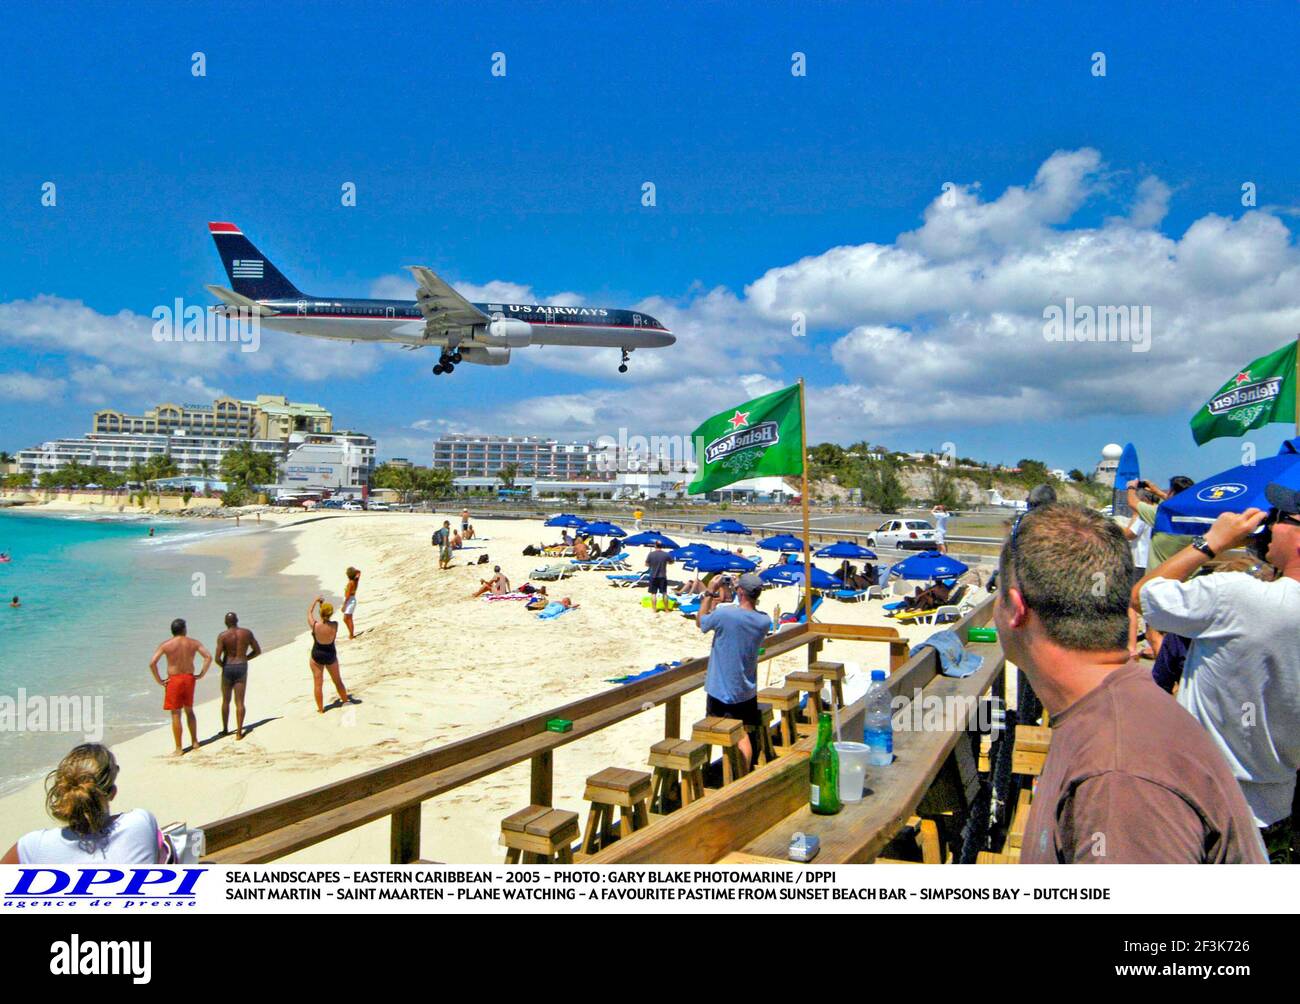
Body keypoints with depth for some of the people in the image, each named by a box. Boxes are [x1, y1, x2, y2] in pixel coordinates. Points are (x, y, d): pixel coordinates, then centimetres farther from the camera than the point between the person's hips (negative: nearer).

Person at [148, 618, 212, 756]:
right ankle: (194, 742, 25)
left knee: (176, 714, 3)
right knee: (189, 711, 20)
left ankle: (178, 748, 5)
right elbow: (208, 657, -5)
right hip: (189, 679, 3)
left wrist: (159, 680, -6)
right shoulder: (193, 643, 1)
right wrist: (201, 674, 1)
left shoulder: (166, 645, -6)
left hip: (173, 680, -3)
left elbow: (152, 663, -14)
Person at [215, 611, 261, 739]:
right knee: (240, 702, 2)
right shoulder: (247, 633, -1)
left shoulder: (223, 635, -9)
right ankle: (239, 732, -2)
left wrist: (223, 665, 6)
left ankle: (225, 729, 26)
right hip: (242, 668, 1)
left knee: (226, 700, 16)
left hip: (228, 668, -1)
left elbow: (217, 658, -14)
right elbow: (258, 651, 5)